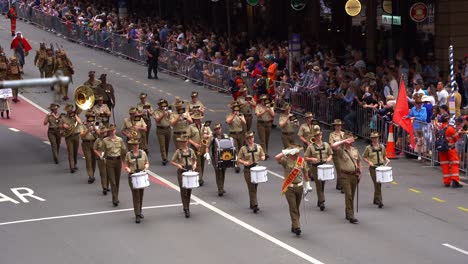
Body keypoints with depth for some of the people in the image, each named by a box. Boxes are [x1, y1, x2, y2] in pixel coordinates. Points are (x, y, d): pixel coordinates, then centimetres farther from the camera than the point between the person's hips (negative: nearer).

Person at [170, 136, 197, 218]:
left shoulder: (191, 151, 8)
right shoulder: (178, 151, 0)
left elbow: (195, 160, 19)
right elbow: (172, 161, 1)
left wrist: (194, 164, -2)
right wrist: (178, 165, -16)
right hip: (181, 171, -3)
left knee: (189, 190, 8)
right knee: (183, 190, -9)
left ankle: (187, 206, 24)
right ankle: (186, 209, -10)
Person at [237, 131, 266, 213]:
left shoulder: (258, 147, 6)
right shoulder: (243, 148, -1)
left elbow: (263, 155, 15)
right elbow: (238, 159, 2)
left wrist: (262, 158, -8)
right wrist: (244, 162, -17)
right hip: (248, 170, -3)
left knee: (255, 187, 11)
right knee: (251, 188, -7)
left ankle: (252, 204, 26)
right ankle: (254, 205, -10)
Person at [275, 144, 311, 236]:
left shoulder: (302, 161, 4)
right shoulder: (286, 160, -7)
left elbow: (305, 173, 15)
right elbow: (277, 158, -28)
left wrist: (307, 185, 17)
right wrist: (287, 152, -25)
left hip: (299, 187, 4)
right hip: (289, 187, -4)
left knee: (296, 207, 11)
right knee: (293, 207, -10)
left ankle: (294, 227, 22)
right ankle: (296, 227, -13)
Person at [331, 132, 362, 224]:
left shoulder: (355, 150, 10)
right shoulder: (340, 150, -8)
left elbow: (358, 162, 19)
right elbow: (333, 146, -29)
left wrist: (360, 173, 12)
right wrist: (344, 141, -22)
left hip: (354, 175, 6)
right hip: (345, 175, -6)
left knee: (351, 196, 13)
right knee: (348, 195, -10)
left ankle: (348, 214, 25)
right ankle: (351, 216, -9)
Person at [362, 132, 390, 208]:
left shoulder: (382, 147, 9)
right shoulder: (368, 148, -1)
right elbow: (364, 157, 4)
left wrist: (386, 159, 1)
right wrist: (369, 162, -12)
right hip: (373, 167, -4)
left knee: (379, 183, 9)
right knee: (377, 184, -11)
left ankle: (376, 200, 24)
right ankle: (379, 201, -12)